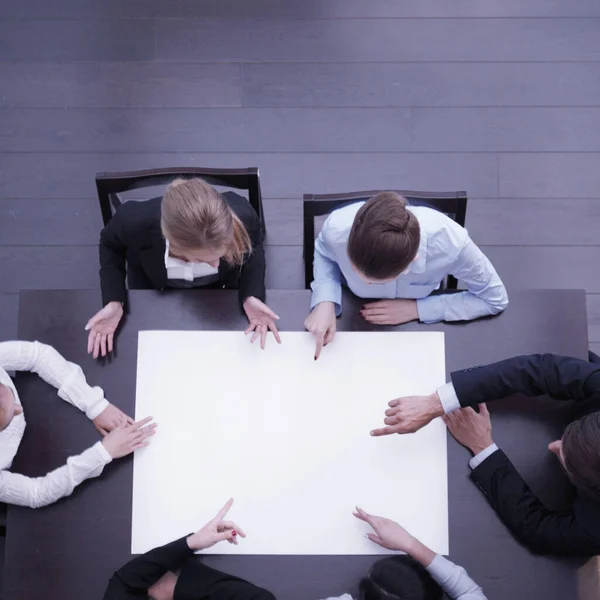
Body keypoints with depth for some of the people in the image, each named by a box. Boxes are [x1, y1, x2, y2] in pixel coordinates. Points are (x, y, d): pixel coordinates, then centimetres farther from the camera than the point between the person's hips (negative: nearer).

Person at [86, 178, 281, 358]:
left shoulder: (241, 217, -43)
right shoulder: (135, 222, -44)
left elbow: (254, 245, -15)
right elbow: (110, 244, -16)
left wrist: (251, 296, -32)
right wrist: (114, 301, -29)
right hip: (153, 286, 0)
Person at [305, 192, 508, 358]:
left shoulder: (449, 242, -36)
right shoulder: (338, 229, -32)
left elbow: (495, 298, -18)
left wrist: (417, 308, -25)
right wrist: (325, 302, -25)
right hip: (355, 319, 0)